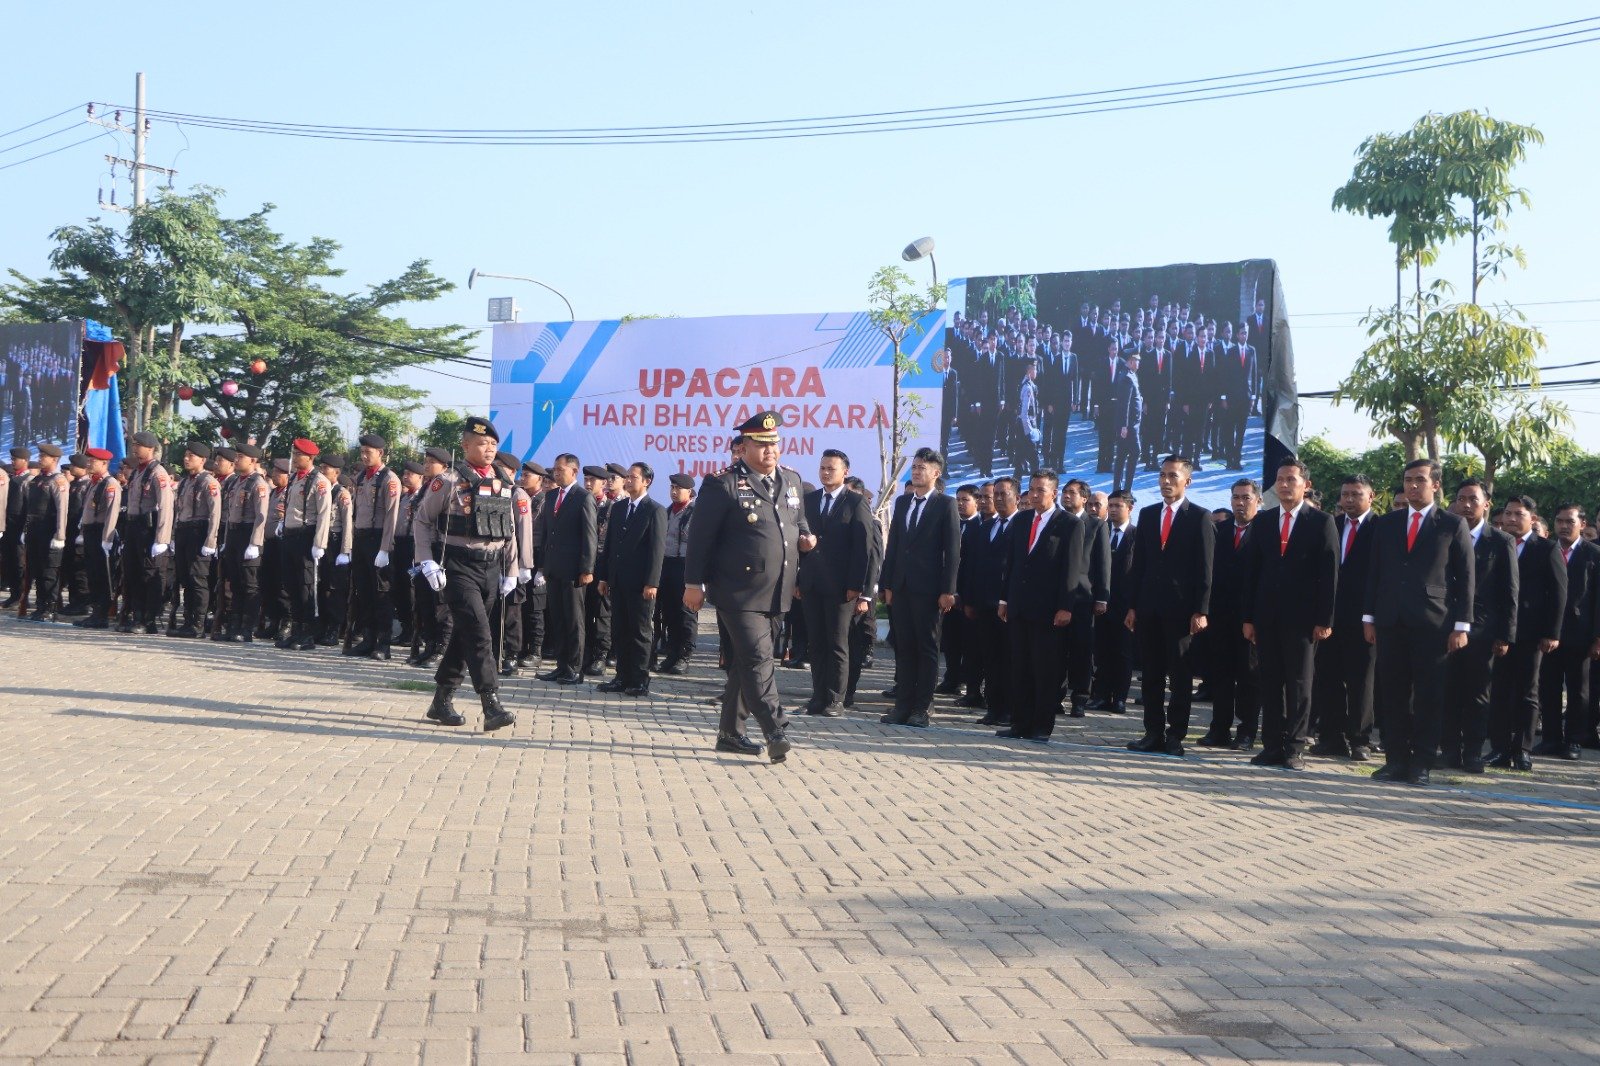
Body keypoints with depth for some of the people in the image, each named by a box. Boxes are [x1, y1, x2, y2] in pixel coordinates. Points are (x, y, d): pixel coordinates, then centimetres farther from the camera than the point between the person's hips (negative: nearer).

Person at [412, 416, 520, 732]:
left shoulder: (503, 486, 11)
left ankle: (442, 701, 22)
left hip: (491, 569, 6)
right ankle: (492, 706, -18)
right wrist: (428, 563, -8)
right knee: (479, 634, -15)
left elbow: (509, 532, 17)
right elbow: (422, 522, 0)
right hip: (459, 569, -6)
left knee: (464, 635, 12)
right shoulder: (449, 482, -6)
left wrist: (511, 572, 12)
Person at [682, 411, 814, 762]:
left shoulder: (791, 480, 12)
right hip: (741, 592, -7)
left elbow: (799, 521, 28)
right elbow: (701, 535, -7)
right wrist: (694, 583, -8)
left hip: (777, 594, 7)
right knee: (758, 660, -12)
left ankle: (730, 731, 23)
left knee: (745, 662, 14)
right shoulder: (724, 484, -9)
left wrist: (804, 537, 4)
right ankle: (776, 733, -11)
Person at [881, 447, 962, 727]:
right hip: (901, 586, 5)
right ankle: (903, 705, 11)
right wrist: (888, 584, 8)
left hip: (928, 588, -5)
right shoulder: (902, 502, 14)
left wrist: (948, 590, -12)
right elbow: (892, 545, 14)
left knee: (927, 649, 1)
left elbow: (952, 550, -7)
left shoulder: (946, 505, -3)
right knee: (904, 648, 7)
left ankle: (921, 708, 3)